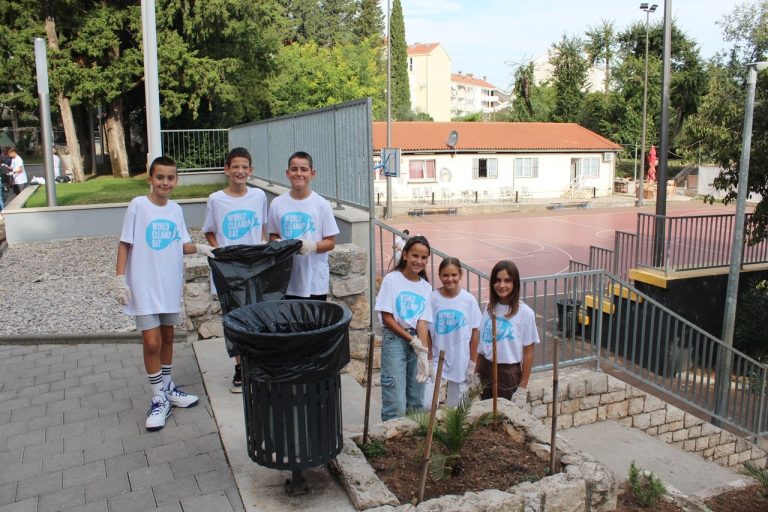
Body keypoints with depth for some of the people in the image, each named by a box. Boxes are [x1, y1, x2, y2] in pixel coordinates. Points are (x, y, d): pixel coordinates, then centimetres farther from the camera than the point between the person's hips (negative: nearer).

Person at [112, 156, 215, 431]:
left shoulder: (175, 209, 4)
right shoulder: (138, 205, -9)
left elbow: (181, 244, 7)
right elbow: (125, 243, -7)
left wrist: (199, 248, -12)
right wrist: (119, 278, -12)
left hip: (170, 284, 5)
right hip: (144, 286, -5)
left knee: (167, 337, 16)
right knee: (152, 342, -5)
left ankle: (166, 388, 33)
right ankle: (159, 399, 10)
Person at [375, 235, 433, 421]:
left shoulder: (426, 287, 5)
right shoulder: (392, 279, -7)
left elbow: (423, 322, -3)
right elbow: (386, 317, -9)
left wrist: (424, 353, -16)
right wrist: (411, 339, -12)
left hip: (418, 341, 5)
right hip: (395, 339, -4)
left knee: (416, 402, 12)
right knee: (396, 405, -6)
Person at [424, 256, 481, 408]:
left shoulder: (469, 299, -7)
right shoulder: (432, 298, -7)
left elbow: (475, 333, 0)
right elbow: (426, 332, -1)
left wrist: (472, 363, 0)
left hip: (461, 362, 0)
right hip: (437, 360, 0)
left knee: (454, 406, 10)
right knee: (427, 404, -8)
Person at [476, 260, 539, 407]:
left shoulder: (525, 313, -11)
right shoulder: (489, 308, 1)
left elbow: (528, 354, -8)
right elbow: (481, 346, 8)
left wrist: (522, 388, -8)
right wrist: (476, 376, 8)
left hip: (510, 373, -4)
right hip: (486, 371, 4)